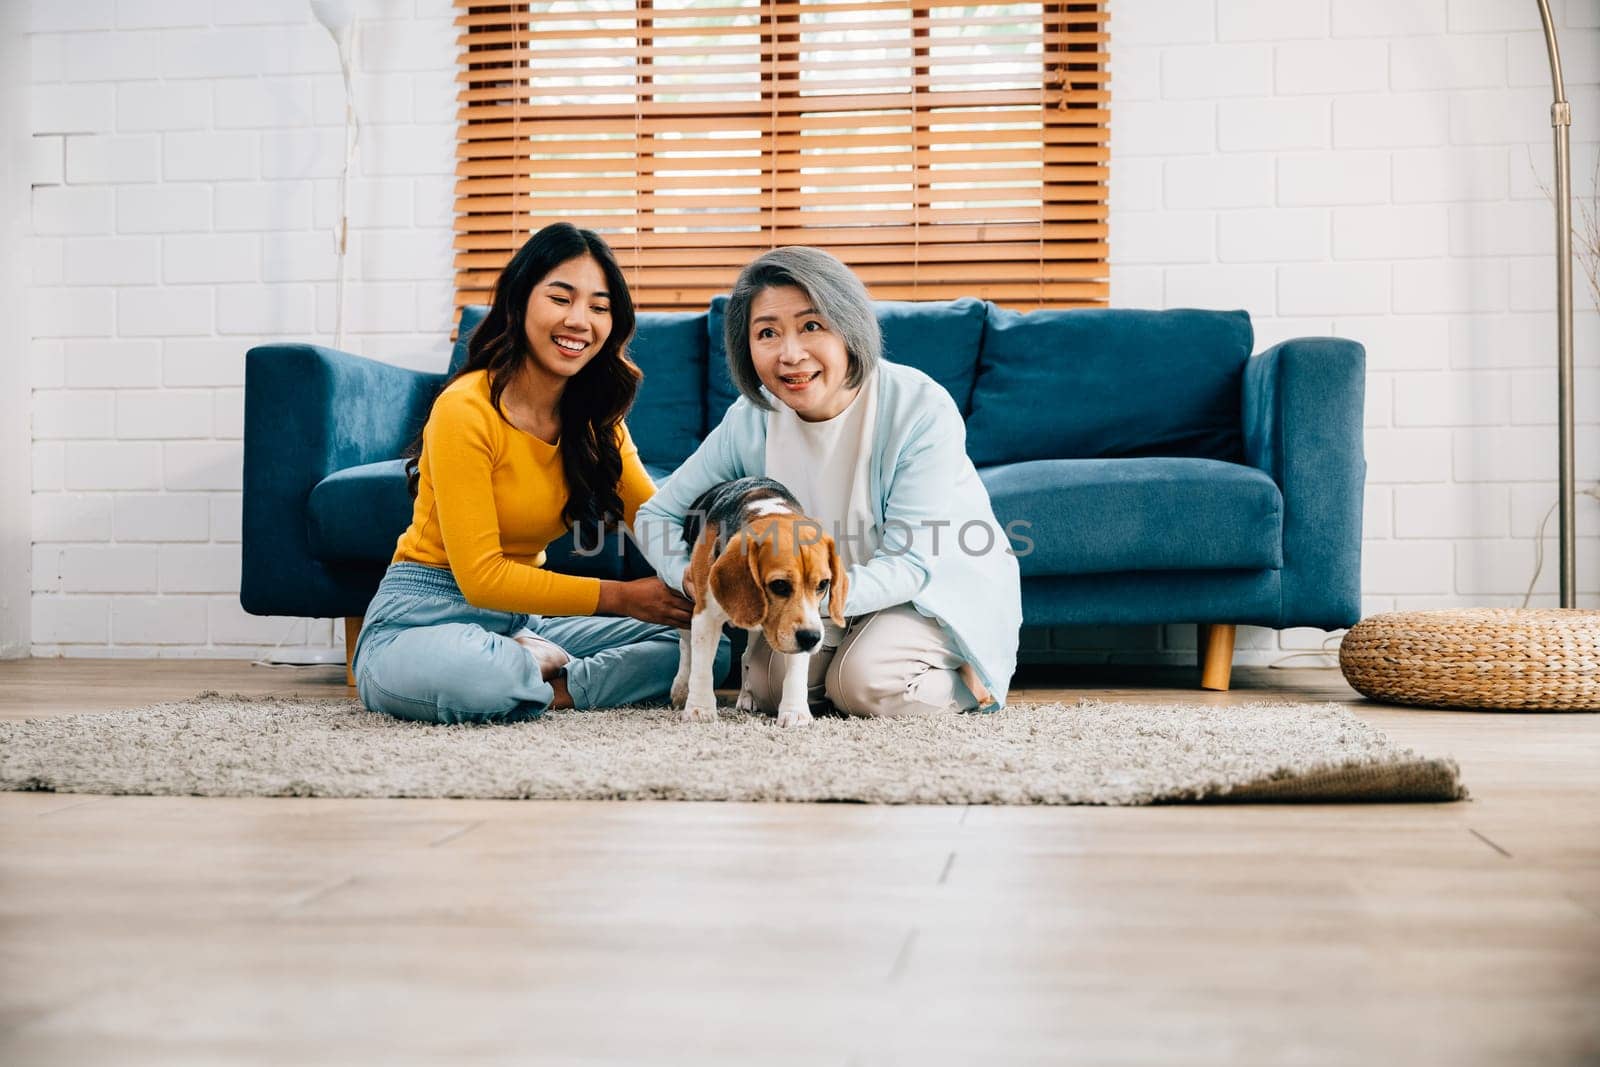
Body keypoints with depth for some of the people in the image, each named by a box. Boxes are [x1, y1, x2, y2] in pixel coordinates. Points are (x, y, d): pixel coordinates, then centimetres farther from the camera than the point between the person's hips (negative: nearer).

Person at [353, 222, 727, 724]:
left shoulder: (596, 419, 6)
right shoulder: (465, 410, -18)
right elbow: (480, 577, -20)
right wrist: (620, 597, -22)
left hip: (522, 622, 7)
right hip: (428, 615, -7)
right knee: (464, 671, -43)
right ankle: (543, 666, -12)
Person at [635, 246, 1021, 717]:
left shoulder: (923, 409, -28)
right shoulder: (751, 420, -15)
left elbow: (909, 563, -28)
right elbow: (656, 516, -6)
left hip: (944, 583, -4)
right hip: (827, 587, 4)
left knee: (868, 683, -27)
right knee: (771, 684, -18)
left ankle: (966, 675, 2)